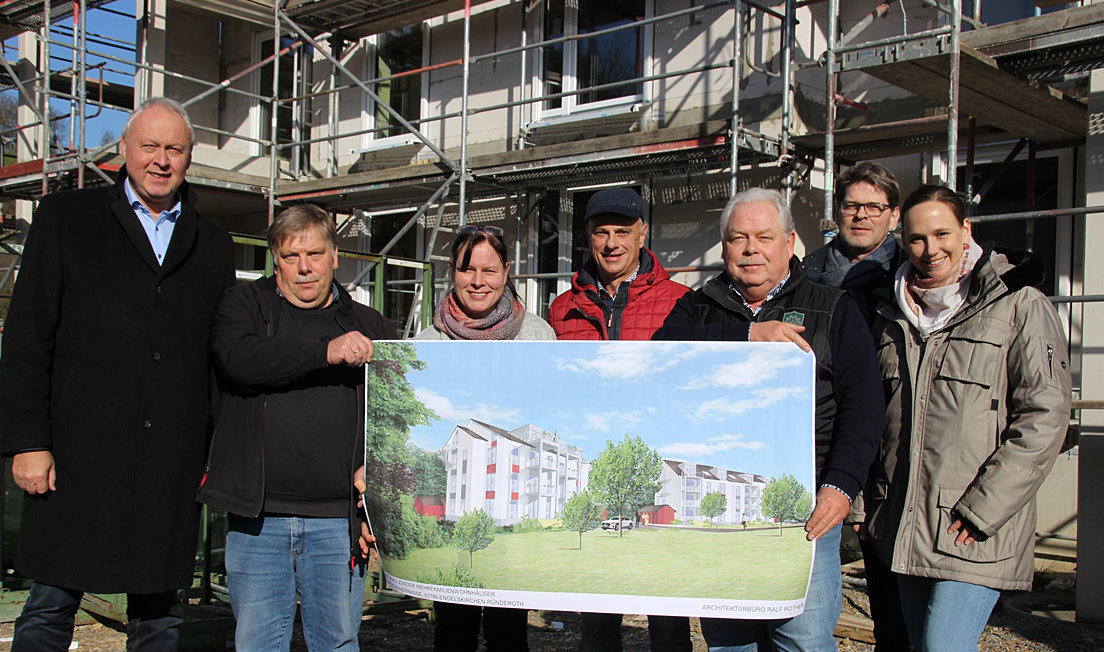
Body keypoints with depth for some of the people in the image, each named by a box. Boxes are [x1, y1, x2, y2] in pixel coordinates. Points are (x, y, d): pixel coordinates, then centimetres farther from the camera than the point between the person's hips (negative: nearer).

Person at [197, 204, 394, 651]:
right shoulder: (244, 305, 7)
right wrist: (326, 352, -23)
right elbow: (239, 358, -15)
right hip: (257, 517, -1)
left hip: (337, 519, 1)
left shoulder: (370, 327, 12)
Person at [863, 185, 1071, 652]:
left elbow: (1044, 417, -11)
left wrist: (981, 509, -15)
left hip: (974, 534, -6)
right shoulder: (893, 315, 13)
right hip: (904, 527, 6)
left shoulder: (1019, 306, -5)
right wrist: (877, 500, 12)